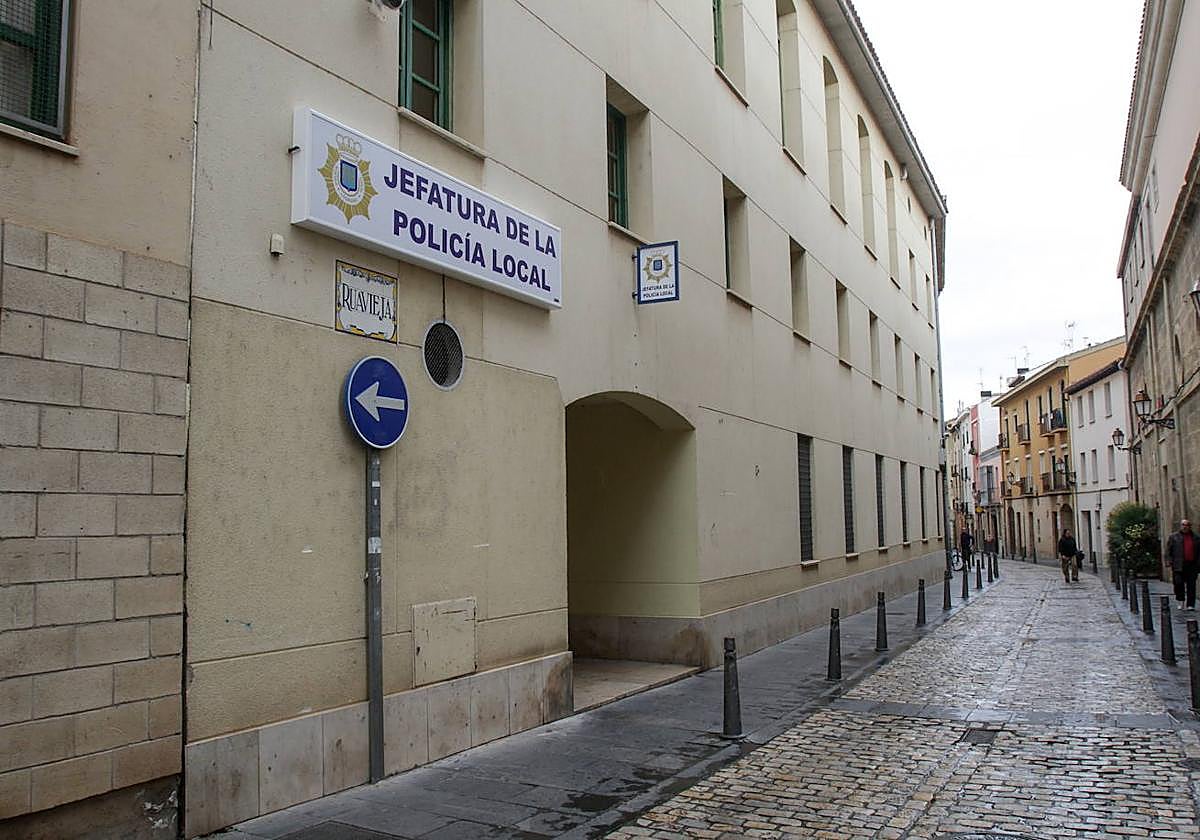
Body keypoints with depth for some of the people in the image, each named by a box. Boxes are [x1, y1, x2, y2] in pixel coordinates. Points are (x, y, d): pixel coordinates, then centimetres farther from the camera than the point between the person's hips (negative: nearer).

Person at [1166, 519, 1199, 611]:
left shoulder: (1195, 538, 15)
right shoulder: (1173, 537, 7)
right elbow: (1168, 551, 4)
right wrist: (1170, 563, -4)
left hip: (1192, 565, 2)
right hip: (1178, 566, -2)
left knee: (1191, 585, 0)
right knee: (1179, 583, -6)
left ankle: (1191, 605, 4)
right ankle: (1181, 601, 13)